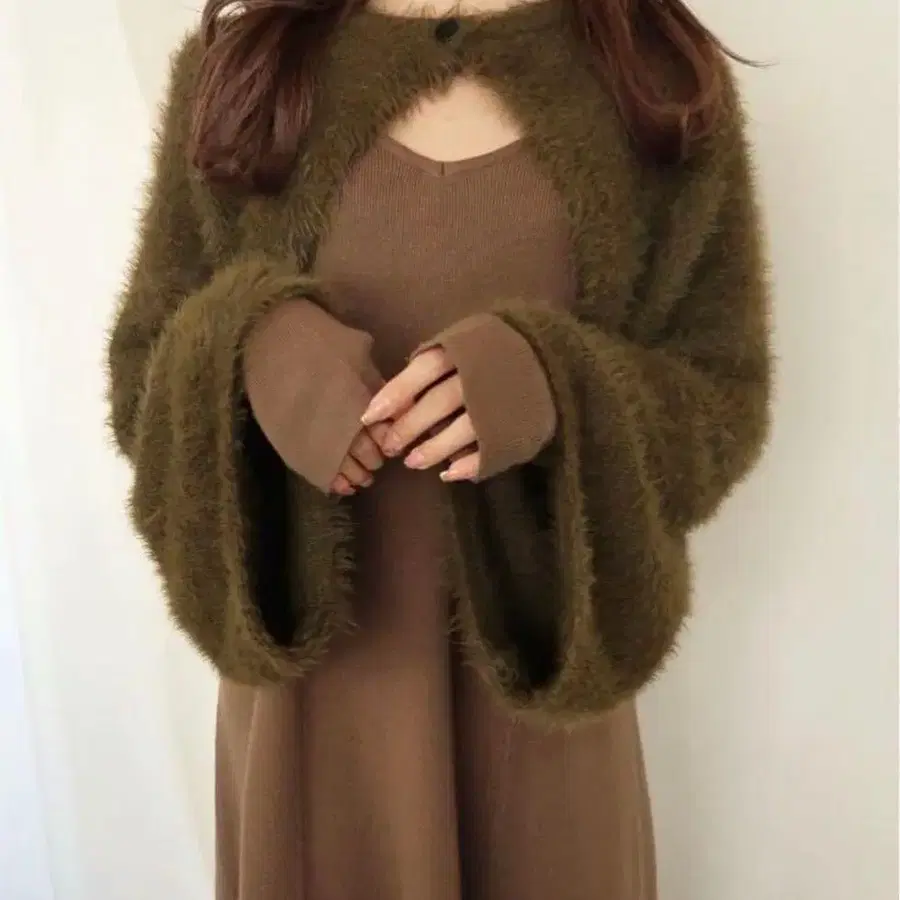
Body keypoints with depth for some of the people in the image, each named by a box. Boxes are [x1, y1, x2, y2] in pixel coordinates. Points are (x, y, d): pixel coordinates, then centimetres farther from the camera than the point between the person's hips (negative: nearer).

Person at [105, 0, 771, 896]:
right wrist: (248, 348, -19)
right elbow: (140, 372, 4)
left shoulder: (668, 76, -3)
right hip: (312, 658, 1)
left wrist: (559, 389, -23)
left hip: (543, 663, 0)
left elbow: (721, 395, -1)